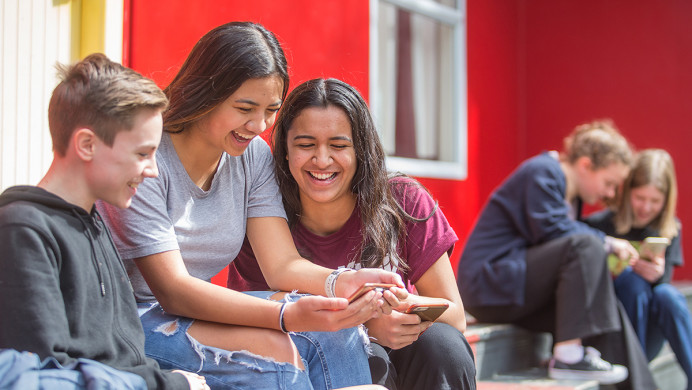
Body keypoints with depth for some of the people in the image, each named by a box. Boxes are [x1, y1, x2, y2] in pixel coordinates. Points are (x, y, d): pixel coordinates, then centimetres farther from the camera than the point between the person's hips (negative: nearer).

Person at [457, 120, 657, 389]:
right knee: (586, 246, -26)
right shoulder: (542, 172, -11)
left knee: (608, 310, -6)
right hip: (490, 283, -10)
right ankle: (568, 355, -27)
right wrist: (606, 243, -12)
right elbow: (552, 230, -21)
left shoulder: (571, 193, 18)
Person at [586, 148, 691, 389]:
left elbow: (666, 278, -6)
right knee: (631, 278, -27)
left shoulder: (669, 230, 4)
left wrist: (658, 276, -29)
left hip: (649, 341, 3)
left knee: (667, 295, -26)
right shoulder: (601, 224, -9)